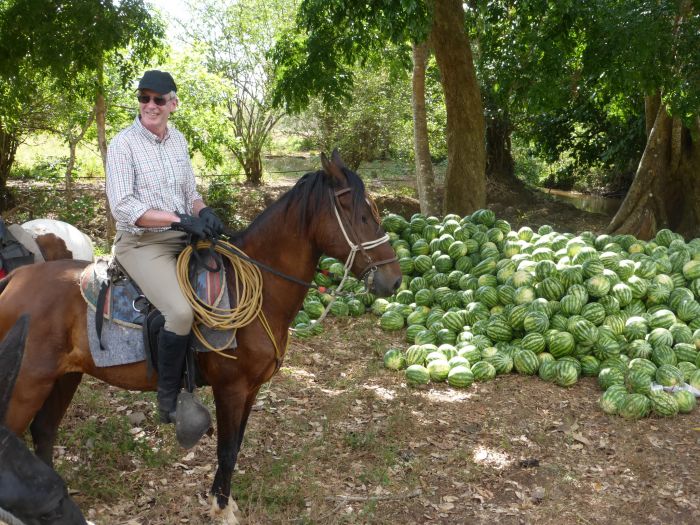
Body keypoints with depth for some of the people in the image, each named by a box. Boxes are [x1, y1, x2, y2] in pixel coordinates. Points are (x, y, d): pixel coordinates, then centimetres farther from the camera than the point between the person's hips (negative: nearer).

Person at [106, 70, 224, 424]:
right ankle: (169, 400, -8)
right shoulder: (123, 144, -10)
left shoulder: (178, 140, 9)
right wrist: (180, 219, -26)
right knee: (181, 311, -28)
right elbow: (122, 207, -19)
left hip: (181, 239, 7)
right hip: (141, 243, -7)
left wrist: (203, 212, -7)